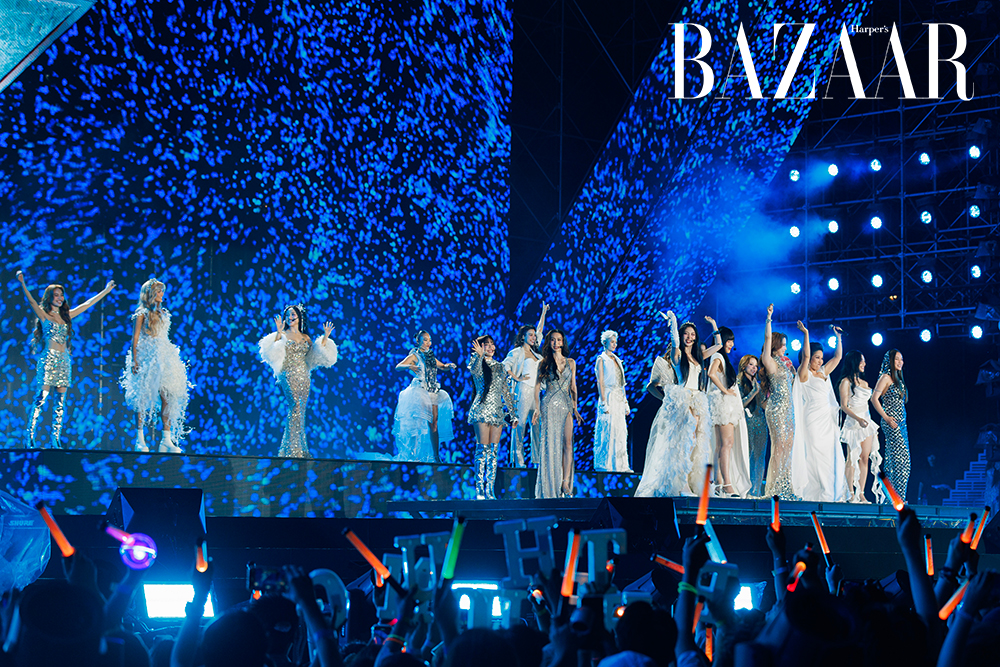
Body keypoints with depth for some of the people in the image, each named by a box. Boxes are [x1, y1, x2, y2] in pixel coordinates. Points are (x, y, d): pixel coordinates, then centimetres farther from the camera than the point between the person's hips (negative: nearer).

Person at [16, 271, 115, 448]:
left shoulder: (66, 316, 17)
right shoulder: (44, 315, 2)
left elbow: (87, 304, 23)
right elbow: (31, 301, -15)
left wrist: (105, 291, 28)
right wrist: (23, 284, -31)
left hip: (64, 360, 6)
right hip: (49, 359, -6)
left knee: (60, 401, 1)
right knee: (41, 398, -11)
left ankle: (56, 440, 2)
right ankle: (30, 439, -11)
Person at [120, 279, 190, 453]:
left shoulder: (163, 314, 19)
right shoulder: (142, 313, 1)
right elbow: (135, 339, -4)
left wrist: (171, 358, 14)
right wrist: (134, 360, -13)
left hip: (163, 358, 6)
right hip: (146, 358, -6)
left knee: (168, 397, -4)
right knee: (143, 396, -5)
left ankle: (167, 440, -5)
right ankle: (140, 440, -3)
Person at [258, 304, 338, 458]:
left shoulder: (306, 338, 17)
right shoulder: (283, 335, 5)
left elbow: (318, 354, 14)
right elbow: (274, 351, -11)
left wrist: (325, 337, 9)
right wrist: (278, 332, -19)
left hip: (304, 377, 5)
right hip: (289, 375, -5)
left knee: (300, 411, 2)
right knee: (295, 406, -19)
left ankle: (300, 449, 6)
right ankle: (293, 448, -20)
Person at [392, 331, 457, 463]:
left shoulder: (430, 357, 18)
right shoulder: (414, 356, -1)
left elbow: (442, 367, 29)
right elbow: (398, 366, -14)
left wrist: (449, 366, 5)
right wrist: (409, 367, -35)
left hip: (433, 393, 6)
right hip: (419, 391, -6)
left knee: (434, 423, 2)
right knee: (416, 423, -13)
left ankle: (436, 456, 4)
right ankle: (411, 454, -12)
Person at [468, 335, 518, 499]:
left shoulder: (500, 367, 18)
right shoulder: (478, 363, 2)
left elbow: (506, 392, 21)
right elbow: (474, 370, -24)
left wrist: (513, 413, 18)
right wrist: (480, 355, -42)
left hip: (497, 412, 5)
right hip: (482, 410, -5)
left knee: (493, 451, 1)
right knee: (483, 449, -11)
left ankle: (490, 491, 2)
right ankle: (479, 490, -11)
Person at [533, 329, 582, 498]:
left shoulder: (571, 362, 12)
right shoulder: (544, 363, 5)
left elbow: (573, 387, 14)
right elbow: (537, 387, 3)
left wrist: (575, 408, 10)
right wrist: (537, 409, -6)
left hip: (566, 406, 2)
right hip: (549, 406, -2)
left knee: (567, 443, -8)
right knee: (550, 444, -4)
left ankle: (565, 483, -8)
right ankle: (550, 488, 0)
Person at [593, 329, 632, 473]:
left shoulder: (616, 360, 17)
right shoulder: (601, 359, -3)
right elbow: (600, 382, -10)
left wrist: (625, 402, 15)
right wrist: (604, 403, -18)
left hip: (619, 399, 7)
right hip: (608, 397, -7)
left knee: (620, 432, 6)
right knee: (607, 431, -7)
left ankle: (620, 465, 9)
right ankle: (603, 465, -2)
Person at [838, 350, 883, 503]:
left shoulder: (864, 383, 18)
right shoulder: (846, 382, -4)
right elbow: (844, 406, -10)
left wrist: (874, 427, 19)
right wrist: (858, 419, -23)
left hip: (866, 422, 7)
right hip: (853, 423, -7)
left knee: (865, 458, 2)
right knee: (852, 459, -8)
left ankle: (861, 494, 2)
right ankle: (851, 494, -6)